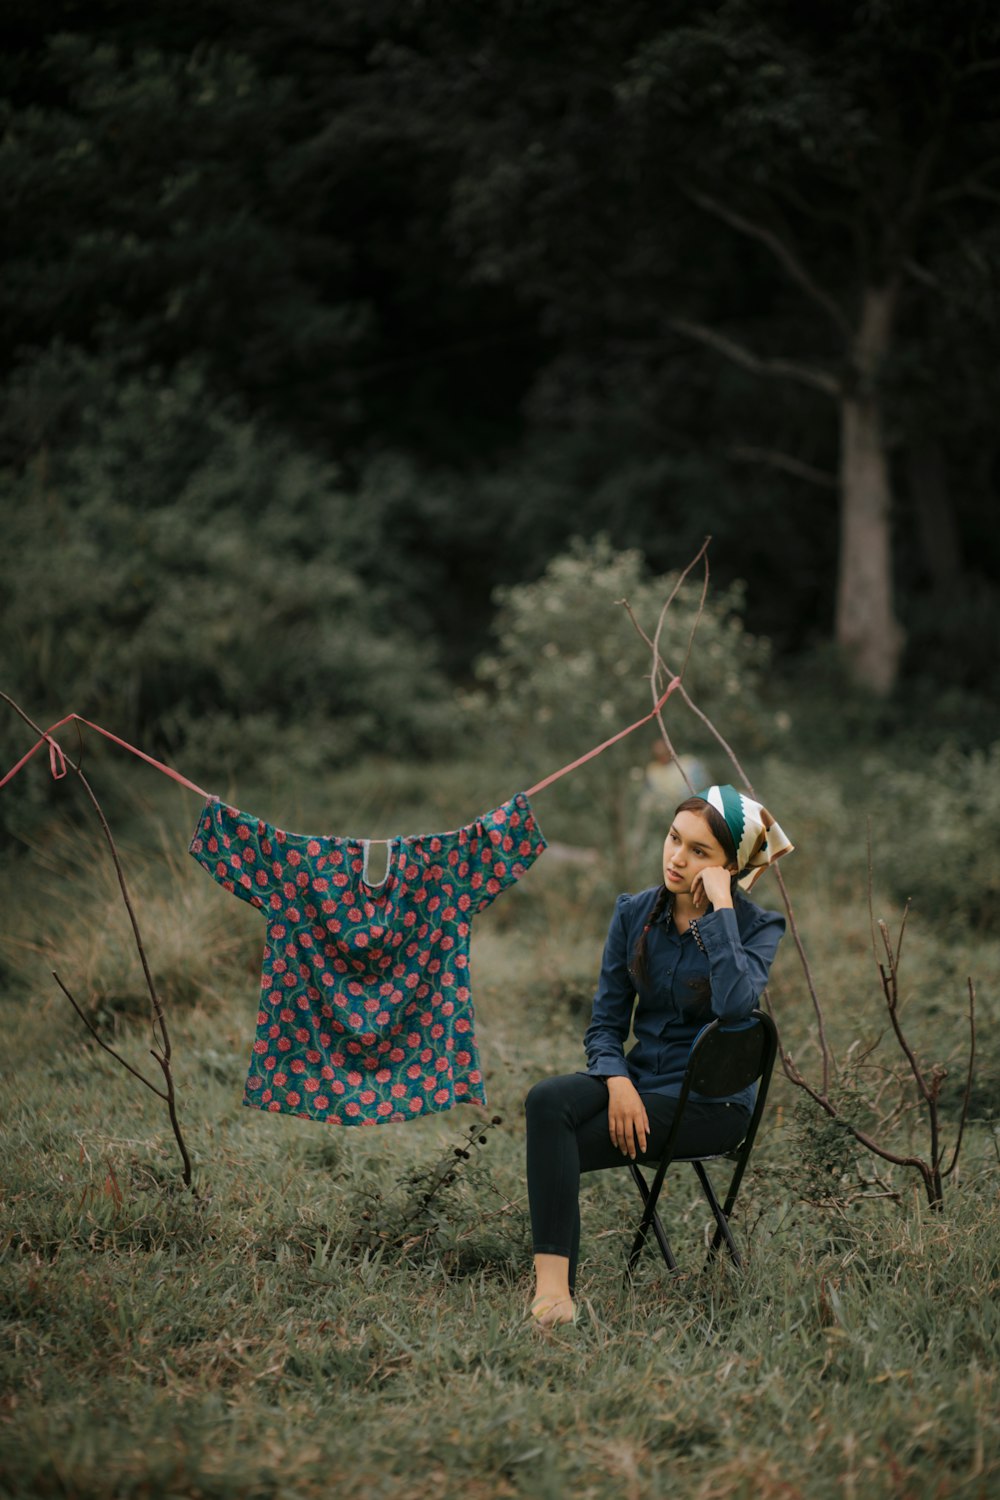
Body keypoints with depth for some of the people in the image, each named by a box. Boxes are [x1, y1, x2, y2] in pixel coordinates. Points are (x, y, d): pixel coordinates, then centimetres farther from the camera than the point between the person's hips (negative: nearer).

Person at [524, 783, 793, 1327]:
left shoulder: (757, 927, -8)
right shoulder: (635, 913, 4)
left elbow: (734, 1003, -30)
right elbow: (605, 1021, 6)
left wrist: (720, 906, -25)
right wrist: (618, 1082, -15)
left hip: (711, 1102, -5)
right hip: (639, 1079, 5)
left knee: (556, 1149, -24)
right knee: (546, 1101, -28)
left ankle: (556, 1289, -13)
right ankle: (551, 1290, -30)